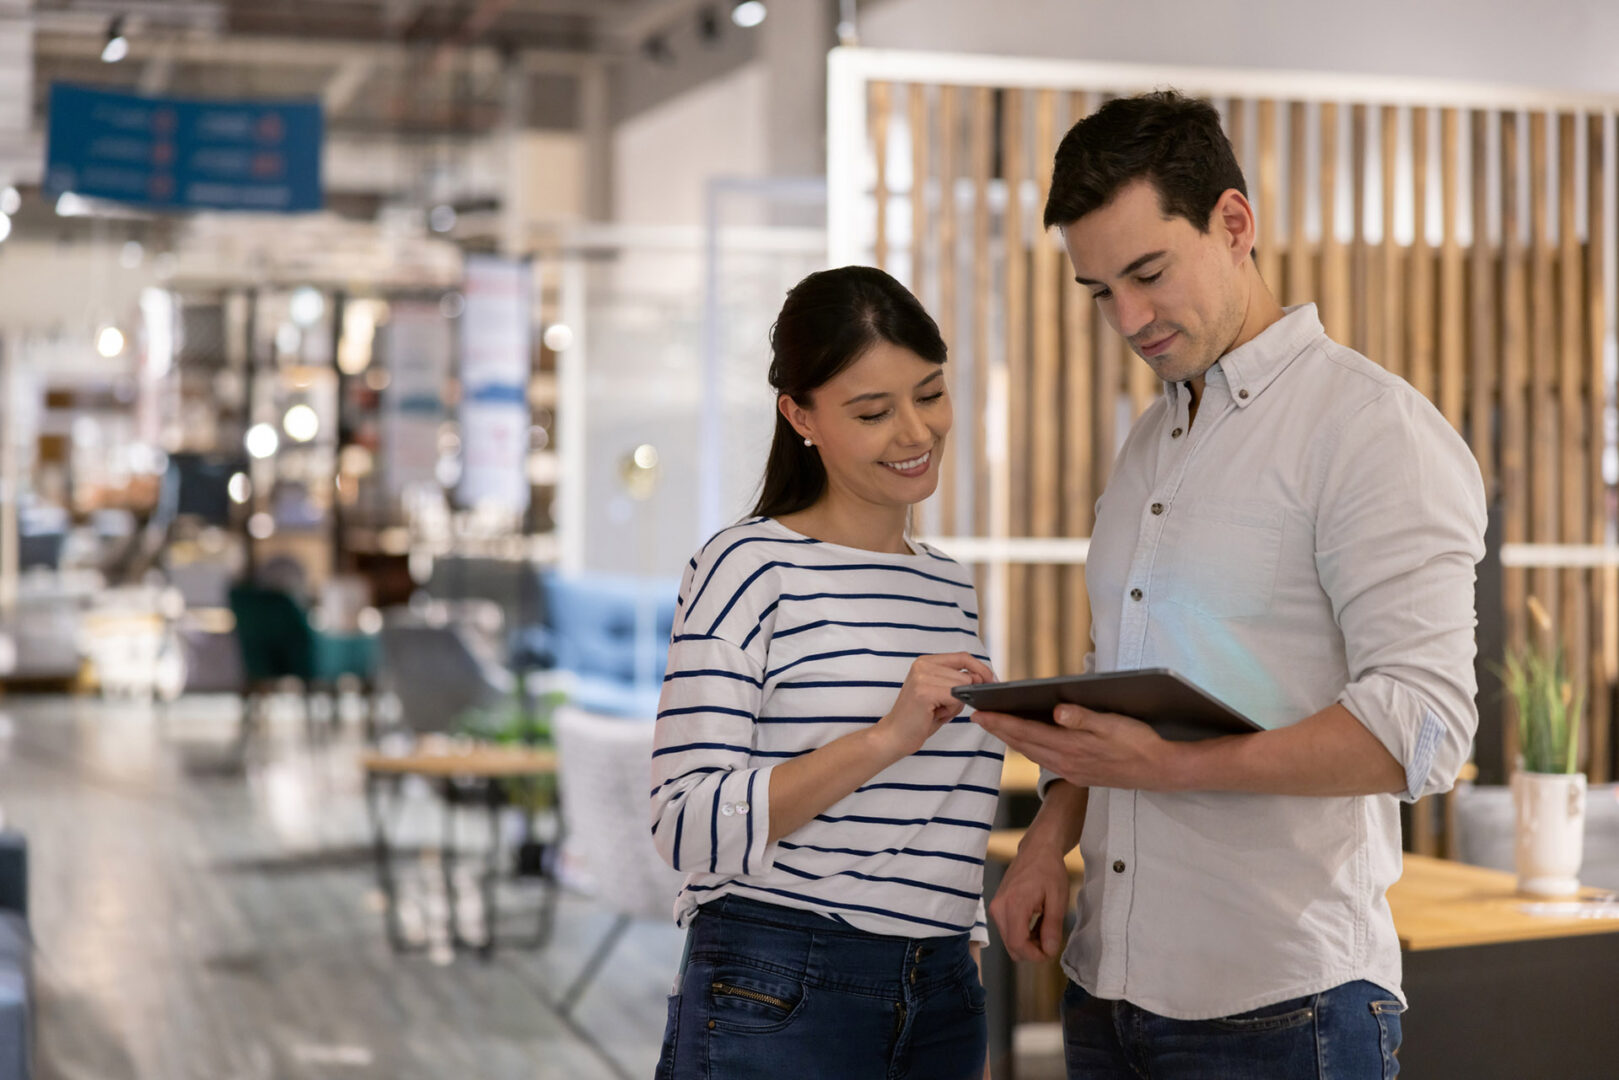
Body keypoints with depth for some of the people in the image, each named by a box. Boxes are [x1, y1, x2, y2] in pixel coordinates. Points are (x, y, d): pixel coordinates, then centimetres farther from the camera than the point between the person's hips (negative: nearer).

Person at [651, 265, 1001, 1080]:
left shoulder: (952, 588, 13)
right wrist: (886, 738, -23)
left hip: (939, 1004, 6)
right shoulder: (750, 569, -7)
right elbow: (689, 828, -15)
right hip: (774, 1006, -6)